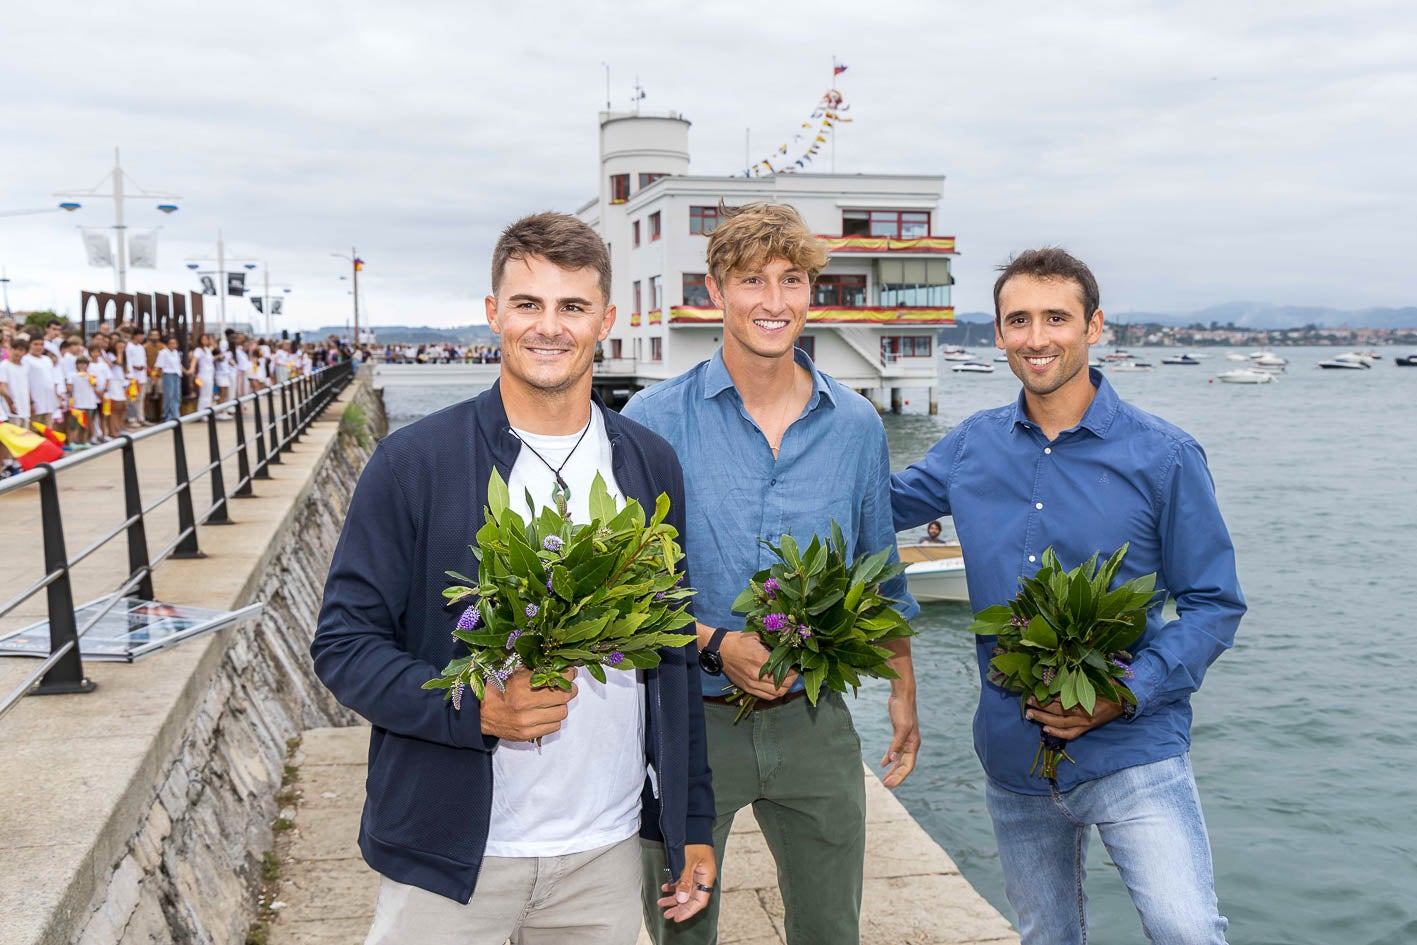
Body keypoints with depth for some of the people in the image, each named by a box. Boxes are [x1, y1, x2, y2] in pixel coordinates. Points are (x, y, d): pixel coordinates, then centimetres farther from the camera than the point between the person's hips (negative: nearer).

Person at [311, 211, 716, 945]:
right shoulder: (413, 461, -8)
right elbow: (343, 643, -6)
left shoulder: (651, 465, 3)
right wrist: (474, 710, -22)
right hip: (449, 856, -3)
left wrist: (693, 825, 8)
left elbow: (673, 655, 8)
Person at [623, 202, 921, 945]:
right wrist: (717, 645, -19)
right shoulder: (655, 421, -9)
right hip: (688, 717, -2)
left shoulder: (855, 425, 2)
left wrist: (903, 690, 13)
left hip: (814, 720, 3)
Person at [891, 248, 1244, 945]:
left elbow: (1213, 603, -4)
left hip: (1132, 751, -3)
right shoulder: (971, 447, 3)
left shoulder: (1162, 456, -7)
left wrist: (1128, 692, -18)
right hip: (1013, 757, 4)